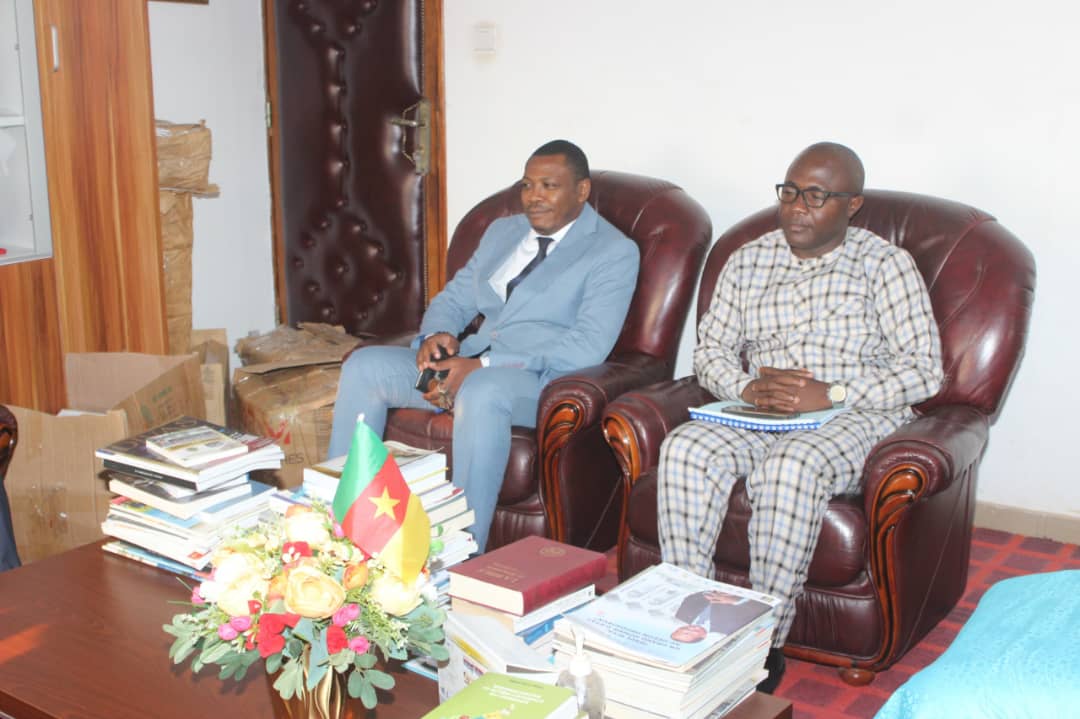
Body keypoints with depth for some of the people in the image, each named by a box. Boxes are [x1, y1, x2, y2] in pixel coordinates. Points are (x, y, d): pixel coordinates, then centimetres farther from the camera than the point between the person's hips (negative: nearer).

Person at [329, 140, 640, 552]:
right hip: (469, 363, 7)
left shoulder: (615, 252, -3)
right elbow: (454, 297, 23)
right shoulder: (502, 231, 20)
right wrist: (437, 333, -5)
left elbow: (589, 346, -16)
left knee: (481, 392, -39)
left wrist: (482, 366, -22)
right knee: (363, 365, -10)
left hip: (544, 379, -7)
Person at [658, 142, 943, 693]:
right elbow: (709, 349, 13)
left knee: (789, 466, -37)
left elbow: (924, 371, -6)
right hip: (758, 417, 4)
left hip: (855, 420, -4)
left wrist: (831, 394, -18)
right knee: (685, 450, -27)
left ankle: (765, 645, -26)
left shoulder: (885, 264, 0)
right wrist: (746, 388, -10)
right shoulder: (748, 260, 13)